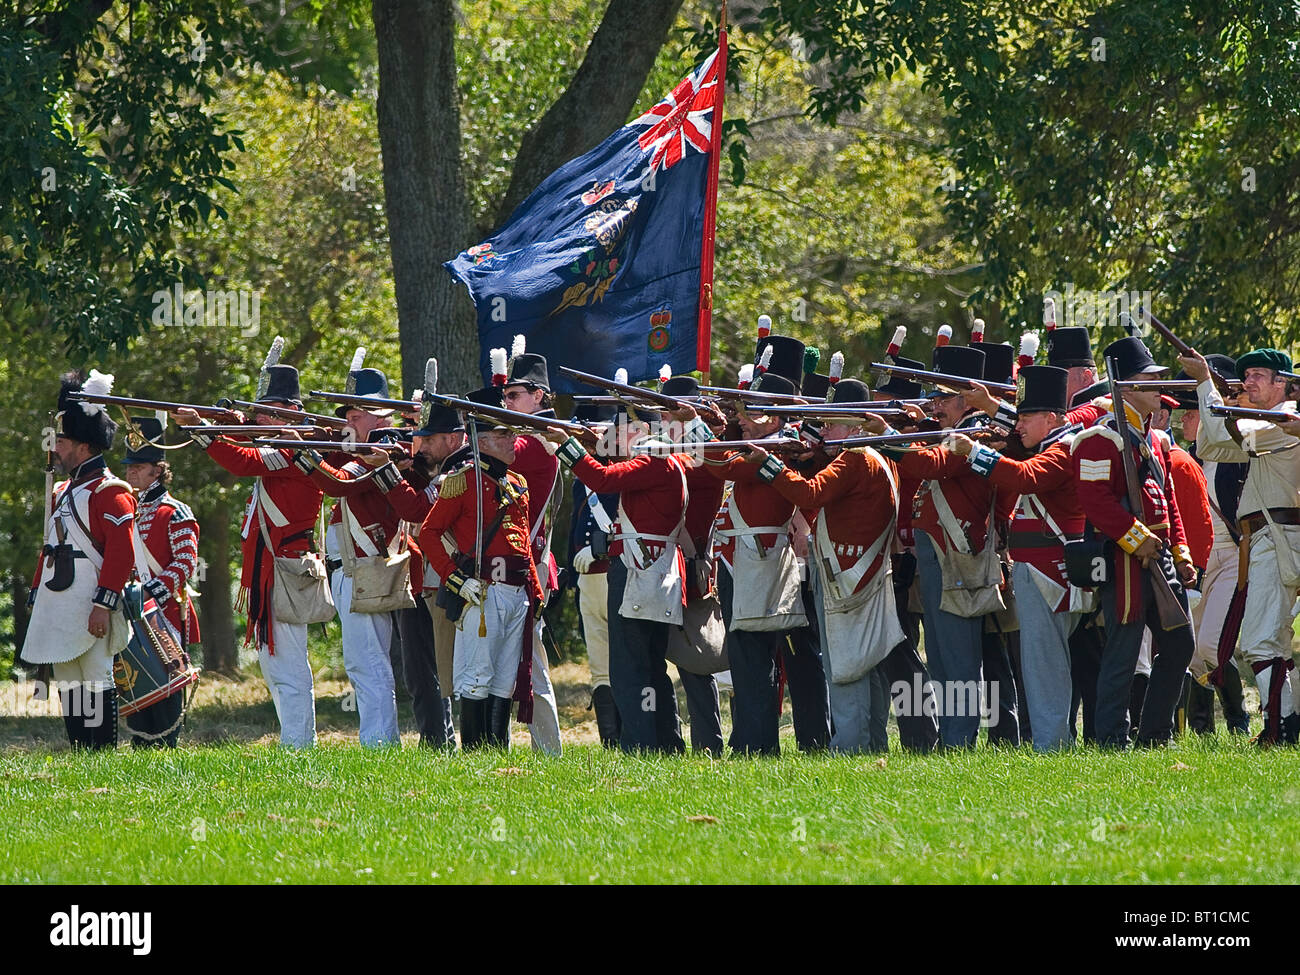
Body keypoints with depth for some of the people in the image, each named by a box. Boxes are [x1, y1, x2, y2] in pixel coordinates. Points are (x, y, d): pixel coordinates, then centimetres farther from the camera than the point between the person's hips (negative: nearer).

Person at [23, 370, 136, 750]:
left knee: (96, 679, -7)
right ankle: (78, 748, 11)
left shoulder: (110, 492, -9)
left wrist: (103, 604, -21)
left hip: (90, 607, -9)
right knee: (67, 683, 8)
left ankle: (103, 751, -6)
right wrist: (37, 597, 20)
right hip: (58, 610, 9)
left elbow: (122, 553, -16)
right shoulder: (63, 492, 19)